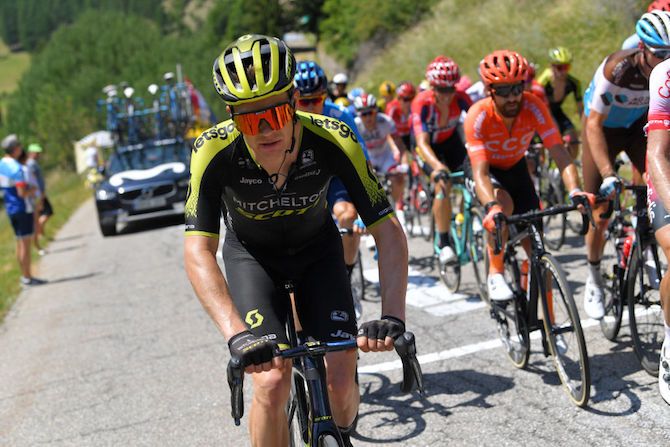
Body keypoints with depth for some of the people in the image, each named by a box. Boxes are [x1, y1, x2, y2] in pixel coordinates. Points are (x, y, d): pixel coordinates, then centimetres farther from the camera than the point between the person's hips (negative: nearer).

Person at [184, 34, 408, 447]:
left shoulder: (333, 140, -32)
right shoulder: (214, 151, -33)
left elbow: (389, 233, -30)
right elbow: (199, 251, -35)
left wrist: (392, 316, -44)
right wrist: (236, 332, -49)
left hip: (317, 250, 1)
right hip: (252, 254, -1)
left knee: (342, 380, -10)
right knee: (272, 383, -19)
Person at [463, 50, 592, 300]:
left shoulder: (533, 107, -29)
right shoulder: (478, 116, -34)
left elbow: (559, 152, -34)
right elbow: (480, 171, -42)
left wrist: (575, 191, -51)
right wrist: (491, 207, -60)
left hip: (515, 167, 3)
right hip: (483, 168, -3)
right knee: (504, 204, -36)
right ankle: (495, 275, -18)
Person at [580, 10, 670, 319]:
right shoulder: (617, 69, -34)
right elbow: (594, 124, -31)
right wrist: (608, 174, -39)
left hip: (638, 126, 3)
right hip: (602, 128, -3)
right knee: (599, 216, -2)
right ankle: (594, 279, 19)